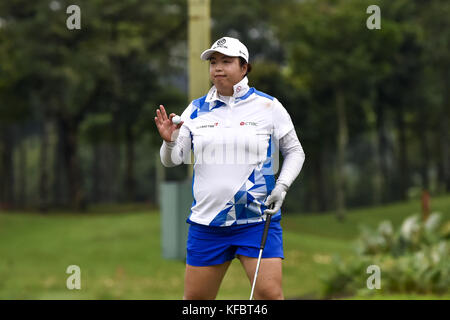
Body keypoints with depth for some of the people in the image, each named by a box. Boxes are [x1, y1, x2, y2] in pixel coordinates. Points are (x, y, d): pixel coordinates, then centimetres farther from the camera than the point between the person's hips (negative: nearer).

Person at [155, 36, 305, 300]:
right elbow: (172, 160, 8)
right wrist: (169, 141, -14)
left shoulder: (268, 106, 0)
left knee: (270, 292, -14)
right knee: (195, 297, 5)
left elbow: (294, 151, 10)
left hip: (257, 220, -3)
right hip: (206, 222, 3)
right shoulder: (197, 110, 7)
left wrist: (282, 187, -5)